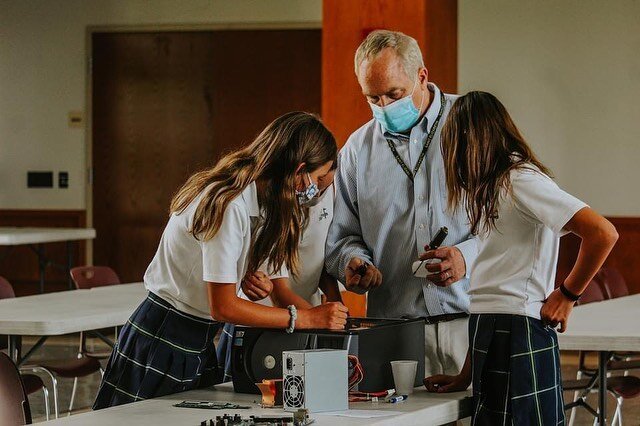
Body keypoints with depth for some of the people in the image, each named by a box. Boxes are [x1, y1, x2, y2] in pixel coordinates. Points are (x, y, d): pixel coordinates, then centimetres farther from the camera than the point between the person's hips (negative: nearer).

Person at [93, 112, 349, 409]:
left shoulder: (254, 203, 5)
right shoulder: (228, 206, -24)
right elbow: (223, 307, -23)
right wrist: (306, 318, -19)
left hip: (198, 345, 9)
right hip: (162, 343, -9)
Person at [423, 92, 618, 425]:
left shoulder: (521, 181, -10)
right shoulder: (493, 187, 18)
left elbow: (603, 234, -21)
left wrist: (567, 295, -8)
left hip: (519, 332, -9)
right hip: (489, 331, 9)